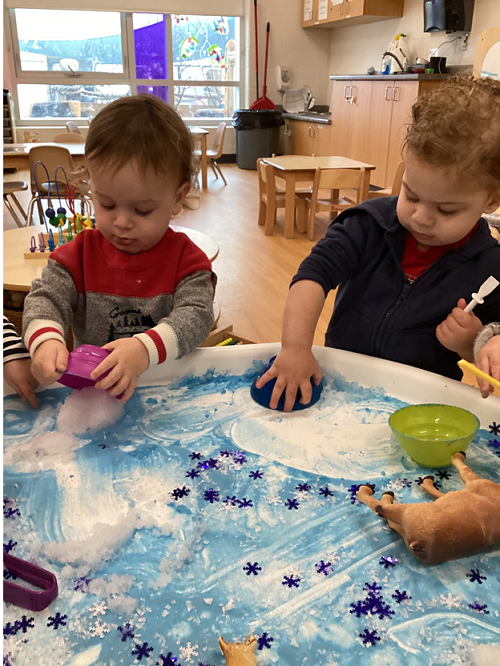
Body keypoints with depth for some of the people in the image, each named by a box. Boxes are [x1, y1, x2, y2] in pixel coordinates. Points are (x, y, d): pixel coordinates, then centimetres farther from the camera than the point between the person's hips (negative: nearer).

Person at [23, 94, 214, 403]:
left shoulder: (186, 258, -4)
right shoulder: (80, 254, 3)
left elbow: (197, 314, -18)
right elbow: (44, 299, -5)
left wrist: (145, 348, -38)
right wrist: (45, 339, -30)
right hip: (89, 387, 2)